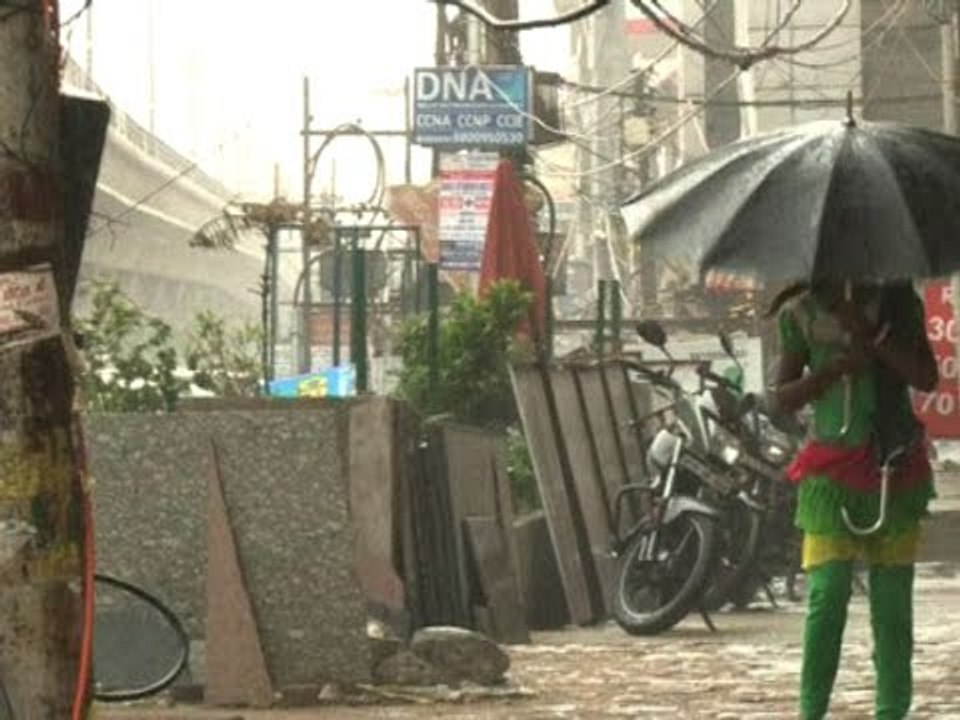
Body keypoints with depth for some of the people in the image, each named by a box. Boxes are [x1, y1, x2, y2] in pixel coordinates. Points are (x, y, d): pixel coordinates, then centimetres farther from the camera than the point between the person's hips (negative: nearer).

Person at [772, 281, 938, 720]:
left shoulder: (897, 302, 4)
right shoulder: (801, 312, 3)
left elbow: (927, 378, -6)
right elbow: (782, 398, 3)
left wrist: (870, 333, -16)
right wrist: (833, 369, -15)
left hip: (895, 468, 1)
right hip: (832, 466, -1)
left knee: (893, 599, 3)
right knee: (827, 594, -11)